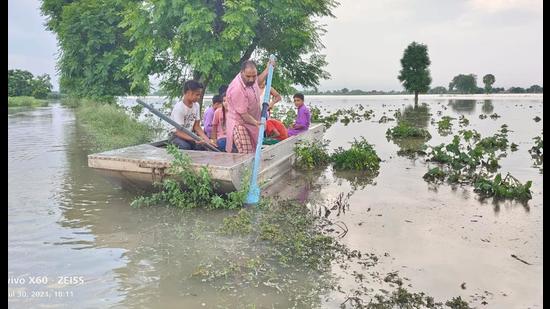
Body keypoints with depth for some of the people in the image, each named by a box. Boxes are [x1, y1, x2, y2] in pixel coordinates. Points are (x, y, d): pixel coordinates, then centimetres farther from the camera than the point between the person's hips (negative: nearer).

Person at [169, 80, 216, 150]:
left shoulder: (196, 106, -2)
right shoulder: (178, 108, -21)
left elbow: (196, 126, 2)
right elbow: (179, 132, -23)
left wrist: (207, 140, -14)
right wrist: (195, 139, -38)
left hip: (189, 135, 5)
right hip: (177, 136, -5)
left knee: (201, 145, -25)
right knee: (185, 147, -36)